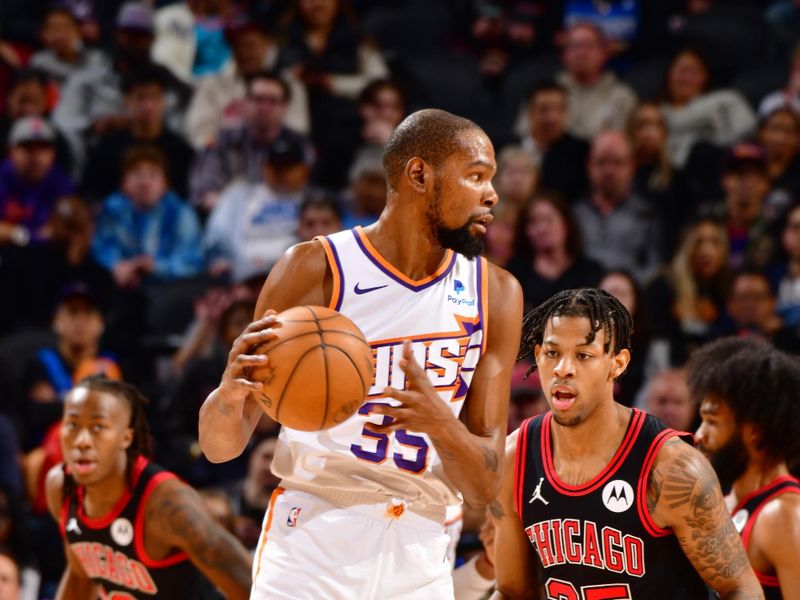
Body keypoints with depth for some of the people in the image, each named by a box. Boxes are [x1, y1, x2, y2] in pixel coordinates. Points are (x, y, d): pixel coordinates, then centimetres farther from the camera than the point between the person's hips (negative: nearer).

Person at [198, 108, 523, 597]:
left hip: (419, 559, 3)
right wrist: (231, 392, -26)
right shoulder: (317, 268, -4)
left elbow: (485, 487, 2)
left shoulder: (496, 294, 6)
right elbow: (220, 446, -3)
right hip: (313, 541, -3)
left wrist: (441, 423, -19)